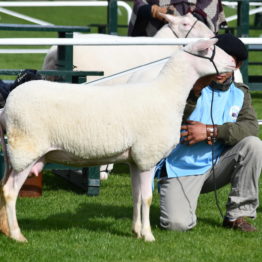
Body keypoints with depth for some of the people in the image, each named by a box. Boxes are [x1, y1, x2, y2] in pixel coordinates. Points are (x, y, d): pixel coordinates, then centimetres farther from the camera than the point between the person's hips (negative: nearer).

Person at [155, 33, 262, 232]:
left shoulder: (240, 94, 7)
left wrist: (210, 131, -22)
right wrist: (195, 92, -32)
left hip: (216, 167, 4)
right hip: (182, 169, -4)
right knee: (177, 224, -25)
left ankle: (238, 214, -9)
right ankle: (182, 202, 16)